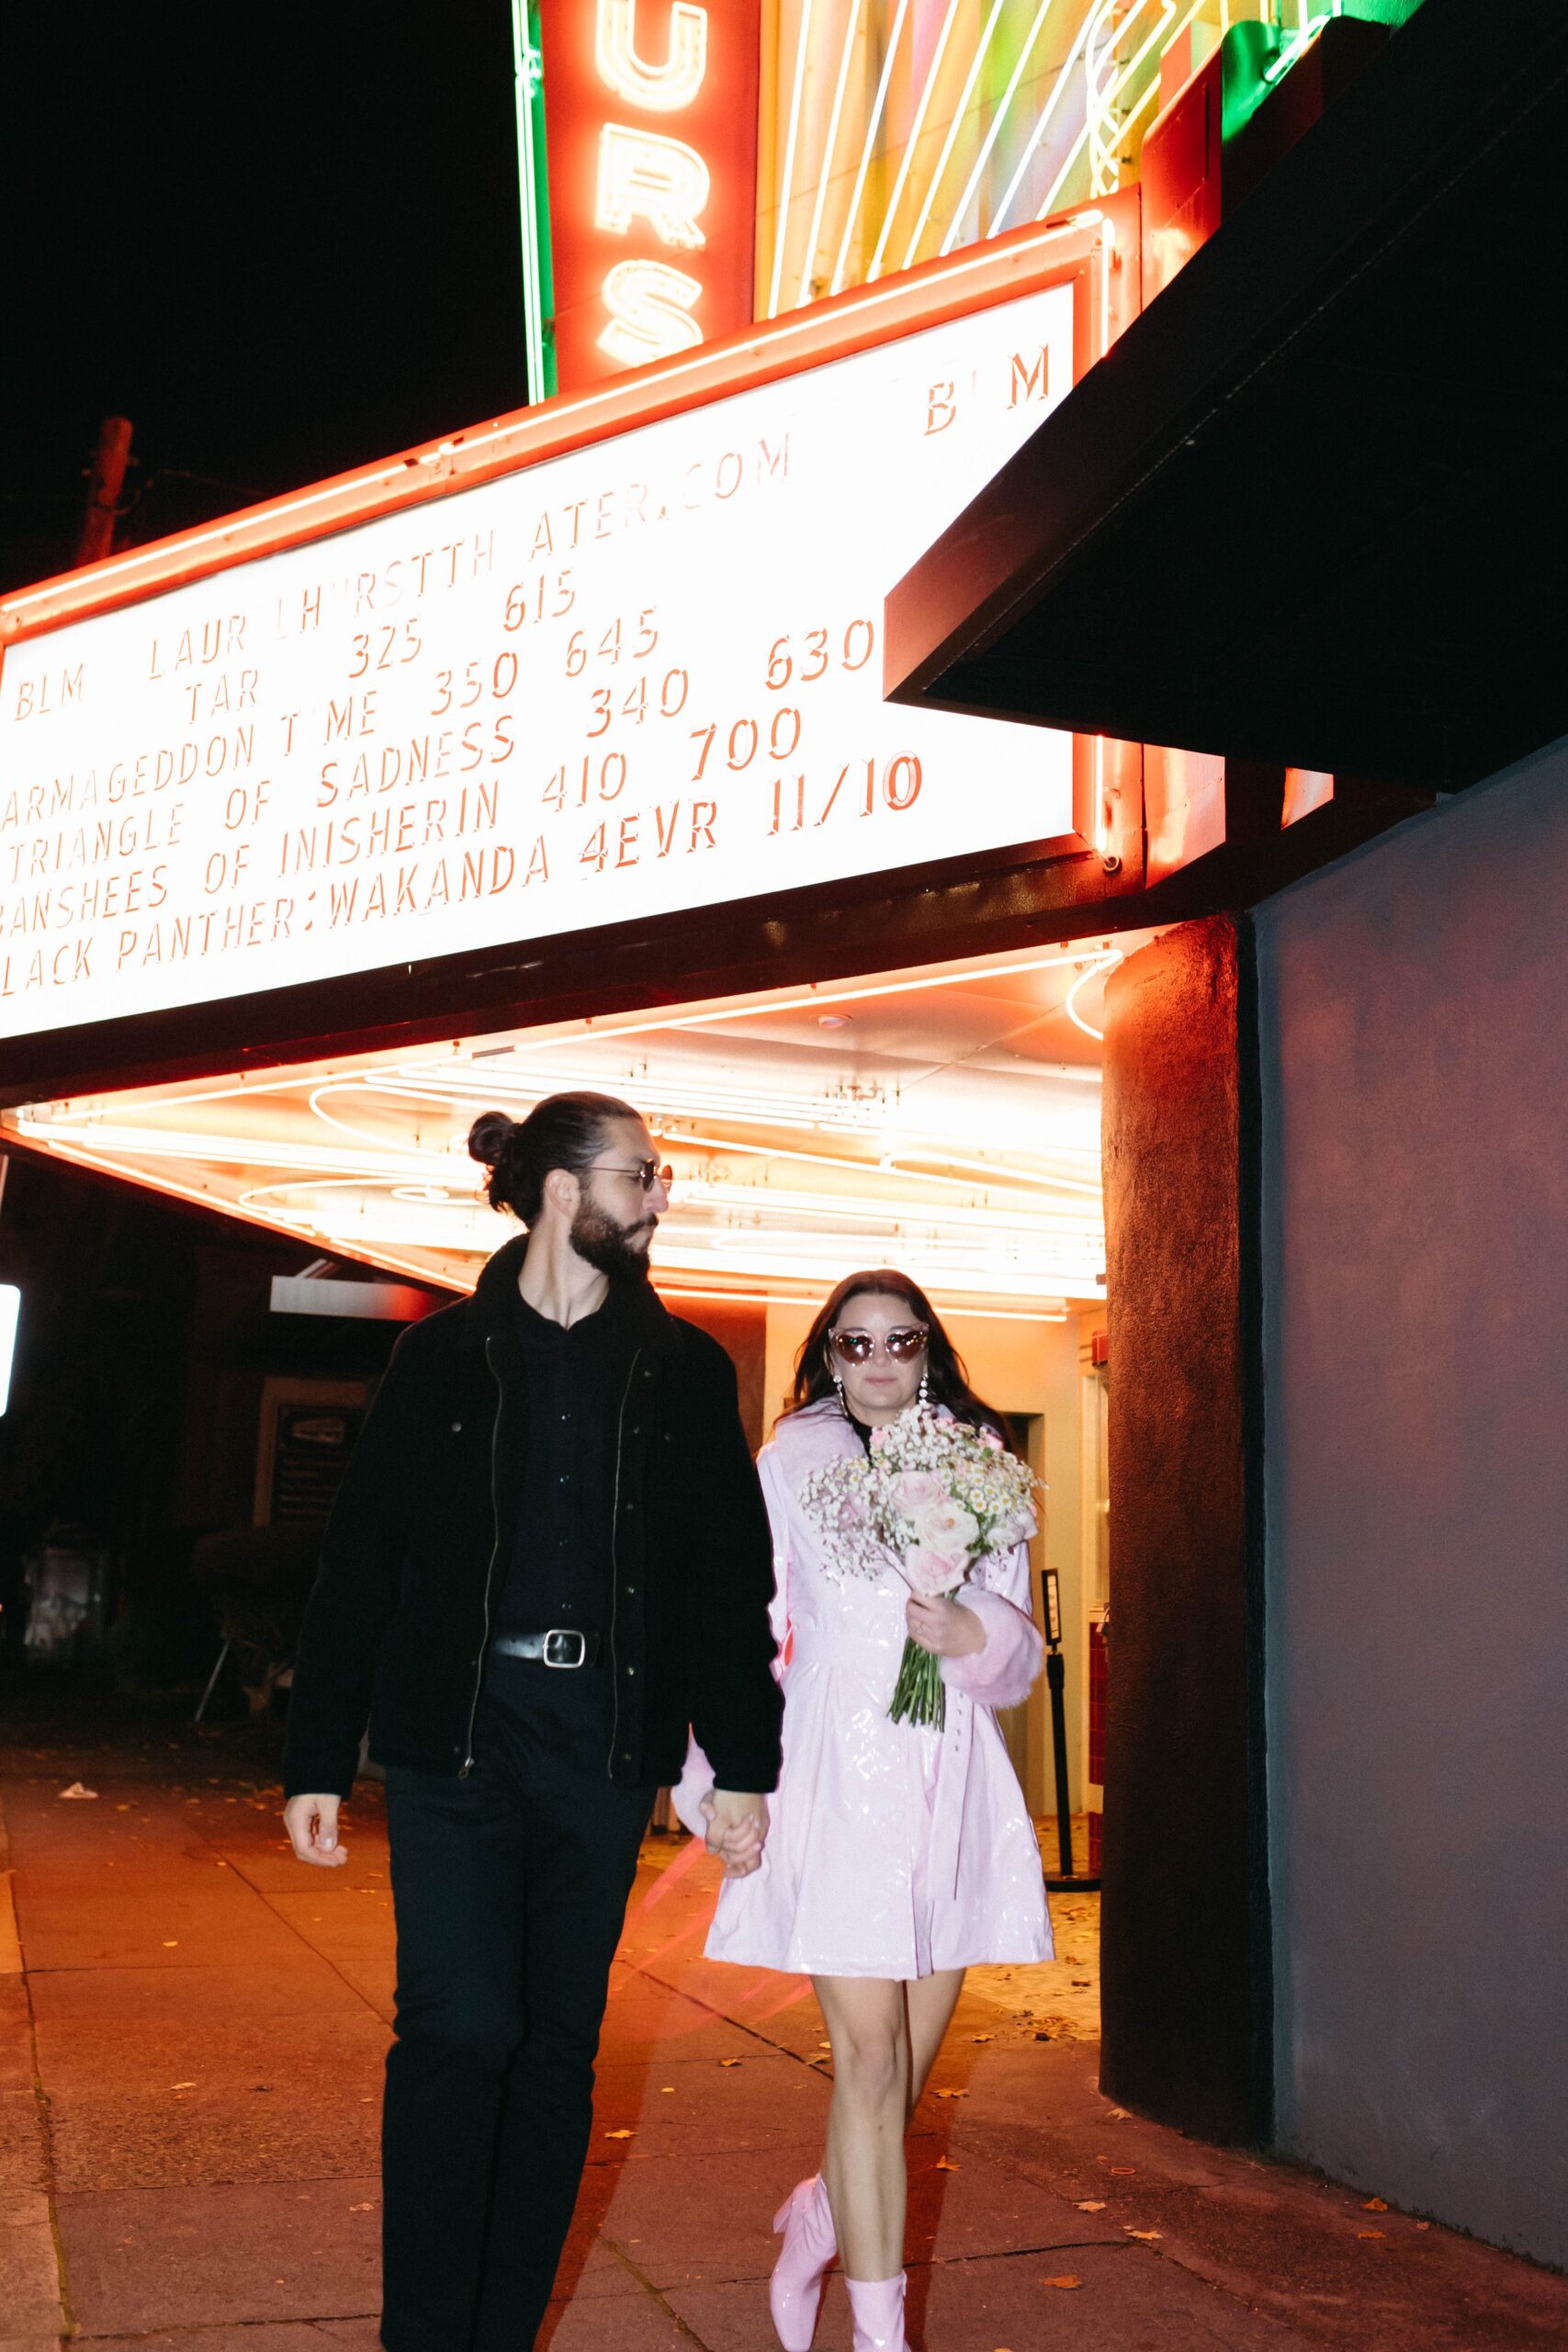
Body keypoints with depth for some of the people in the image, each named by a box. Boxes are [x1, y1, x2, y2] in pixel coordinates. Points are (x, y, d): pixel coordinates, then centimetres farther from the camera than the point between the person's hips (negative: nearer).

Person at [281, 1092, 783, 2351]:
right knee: (460, 2029, -7)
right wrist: (319, 1760, 0)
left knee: (560, 2044, 8)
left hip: (606, 1740, 2)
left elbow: (732, 1575, 7)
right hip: (456, 1730, -2)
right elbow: (361, 1561, 3)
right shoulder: (445, 1354, 3)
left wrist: (742, 1764, 2)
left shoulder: (684, 1368, 8)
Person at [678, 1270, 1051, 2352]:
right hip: (840, 1781, -3)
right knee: (872, 2060, -5)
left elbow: (1023, 1650, 12)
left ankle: (821, 2217, 39)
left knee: (912, 2064, 10)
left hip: (954, 1785, 4)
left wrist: (976, 1637, -10)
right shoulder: (793, 1463, 4)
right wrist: (727, 1781, -2)